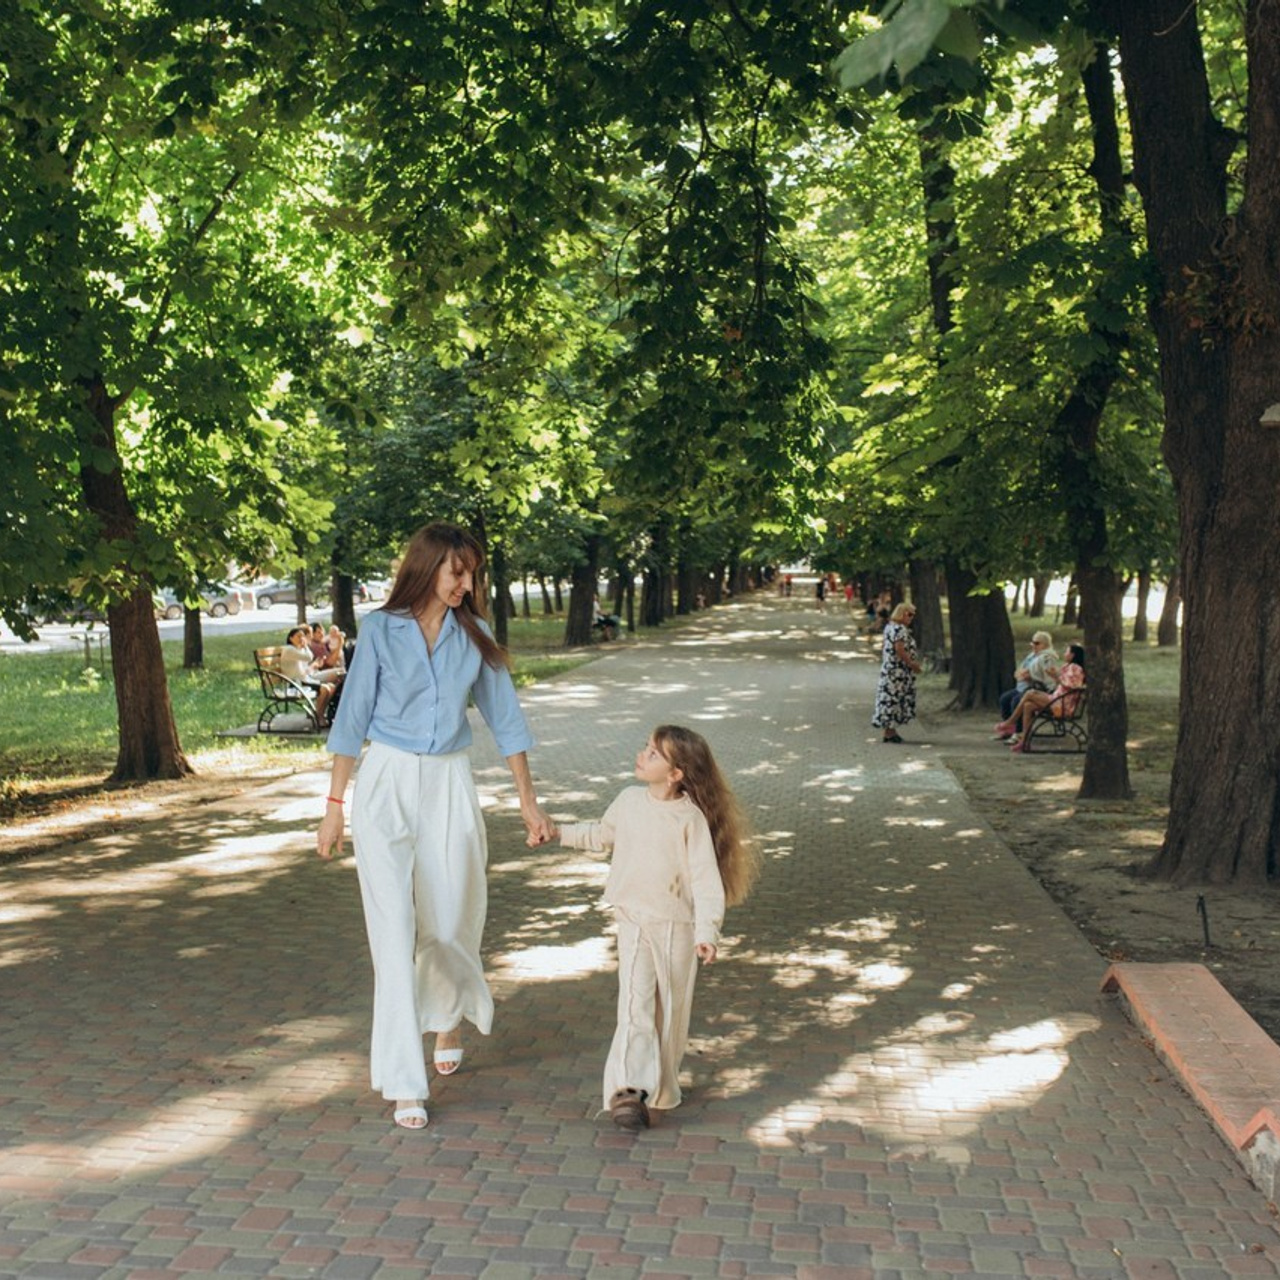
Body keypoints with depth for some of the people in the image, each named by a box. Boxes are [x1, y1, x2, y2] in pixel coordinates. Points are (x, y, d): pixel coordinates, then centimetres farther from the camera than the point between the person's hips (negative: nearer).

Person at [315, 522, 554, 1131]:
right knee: (394, 929, -6)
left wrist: (529, 802, 8)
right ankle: (404, 1084, -1)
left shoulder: (473, 635, 5)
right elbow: (352, 717, 0)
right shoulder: (381, 629, -2)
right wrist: (334, 805, -2)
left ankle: (448, 1019, 40)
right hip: (386, 783, -2)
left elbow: (504, 717, 9)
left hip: (449, 787, 2)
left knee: (449, 925, 6)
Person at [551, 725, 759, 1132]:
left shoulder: (691, 818, -12)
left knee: (671, 1010, 10)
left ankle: (662, 1088, 27)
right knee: (635, 1004, -10)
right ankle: (627, 1090, -18)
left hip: (677, 927, -2)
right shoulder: (630, 801, 1)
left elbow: (706, 878, -12)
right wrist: (559, 833, 22)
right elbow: (602, 834, 23)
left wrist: (707, 932, -19)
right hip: (634, 921, 2)